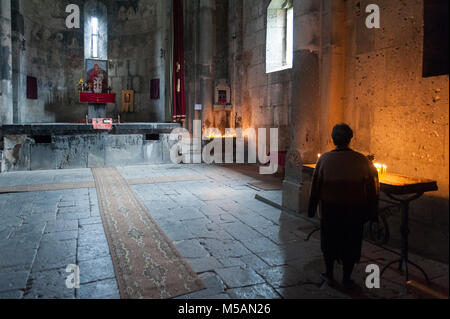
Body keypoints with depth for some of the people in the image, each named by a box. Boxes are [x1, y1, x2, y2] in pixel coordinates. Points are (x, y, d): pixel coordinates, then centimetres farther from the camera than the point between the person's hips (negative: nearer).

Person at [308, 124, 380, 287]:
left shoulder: (324, 159, -9)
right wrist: (372, 213, 8)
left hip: (330, 208, 0)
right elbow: (373, 189, -2)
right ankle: (347, 278, 23)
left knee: (329, 241, 16)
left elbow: (316, 186, -3)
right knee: (351, 243, 13)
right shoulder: (363, 160, -8)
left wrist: (312, 209, 7)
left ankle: (329, 275, 26)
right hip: (354, 210, 0)